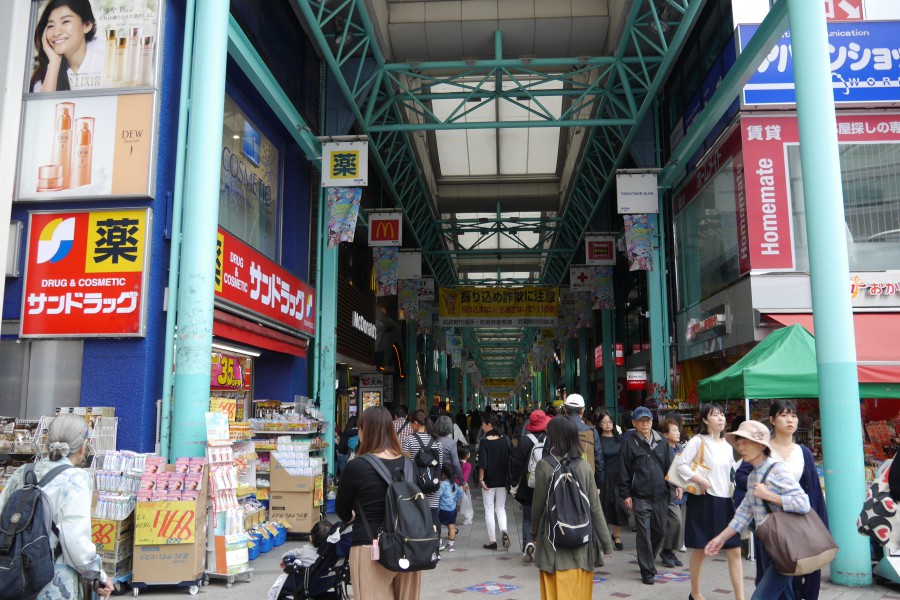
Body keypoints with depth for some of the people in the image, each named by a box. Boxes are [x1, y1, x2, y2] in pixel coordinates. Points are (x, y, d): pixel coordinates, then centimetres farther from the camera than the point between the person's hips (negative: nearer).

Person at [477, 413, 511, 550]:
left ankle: (492, 541, 9)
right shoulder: (504, 440, 0)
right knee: (501, 508, 16)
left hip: (489, 481, -4)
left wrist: (481, 479, -10)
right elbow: (508, 459, 5)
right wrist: (508, 477, 13)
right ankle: (504, 532, -7)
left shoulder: (484, 442, -14)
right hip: (502, 481, 4)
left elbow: (482, 463, -18)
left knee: (489, 510, 7)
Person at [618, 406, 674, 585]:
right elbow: (624, 470, -3)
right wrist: (625, 494, -5)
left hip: (661, 495, 4)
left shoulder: (661, 440, 9)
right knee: (644, 534, -3)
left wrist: (673, 485, 8)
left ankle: (648, 561, 34)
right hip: (640, 497, -4)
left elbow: (668, 466, 16)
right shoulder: (629, 442, -3)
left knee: (660, 531, 11)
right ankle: (647, 571, 9)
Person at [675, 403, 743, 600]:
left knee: (734, 551, 2)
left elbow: (732, 471, 20)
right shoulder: (698, 441, -9)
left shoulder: (727, 445, 12)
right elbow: (681, 465, -16)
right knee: (701, 550, 7)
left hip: (725, 502, 6)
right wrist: (701, 480, -21)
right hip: (704, 501, -6)